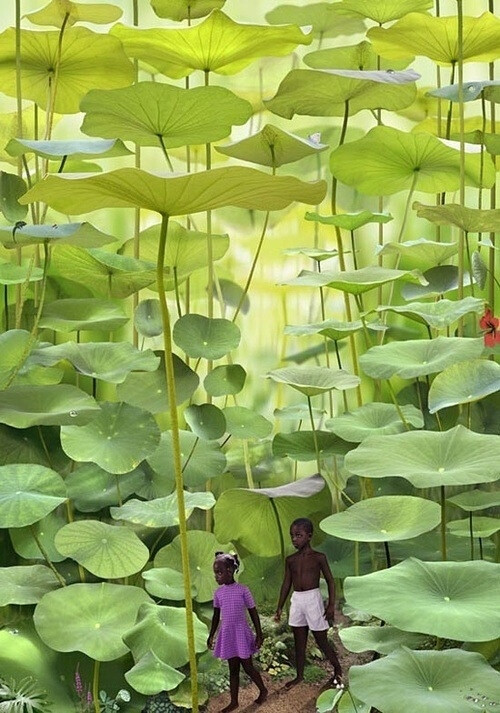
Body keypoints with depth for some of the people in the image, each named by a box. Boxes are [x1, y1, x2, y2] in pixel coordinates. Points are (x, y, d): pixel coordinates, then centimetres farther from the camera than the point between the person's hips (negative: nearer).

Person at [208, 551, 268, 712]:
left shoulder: (243, 590, -12)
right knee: (233, 669, 11)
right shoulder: (218, 593, 1)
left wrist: (259, 634, -5)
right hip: (227, 634, 4)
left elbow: (253, 613, -6)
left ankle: (263, 690, 28)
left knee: (248, 667, 5)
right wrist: (211, 635, 13)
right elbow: (216, 615, 12)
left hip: (241, 632, -4)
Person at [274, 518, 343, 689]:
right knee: (299, 641, 11)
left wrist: (331, 604, -8)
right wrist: (279, 608, 11)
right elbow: (286, 584, 11)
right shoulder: (290, 560, 5)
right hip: (296, 600, 5)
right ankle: (299, 676, 21)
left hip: (313, 599, -5)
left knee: (321, 640, 3)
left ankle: (337, 670, 22)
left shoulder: (318, 557, -7)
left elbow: (330, 581, -3)